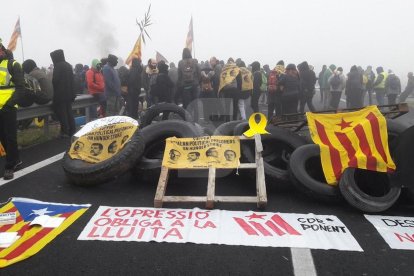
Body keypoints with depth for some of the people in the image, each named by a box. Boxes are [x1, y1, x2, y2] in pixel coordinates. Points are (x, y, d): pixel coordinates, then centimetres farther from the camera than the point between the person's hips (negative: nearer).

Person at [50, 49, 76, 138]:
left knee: (62, 113, -2)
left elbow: (55, 80, -16)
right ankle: (72, 131, 15)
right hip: (69, 93, 8)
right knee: (69, 112, 12)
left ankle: (65, 132, 0)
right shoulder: (68, 65, 11)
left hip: (60, 94, -8)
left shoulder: (58, 66, -13)